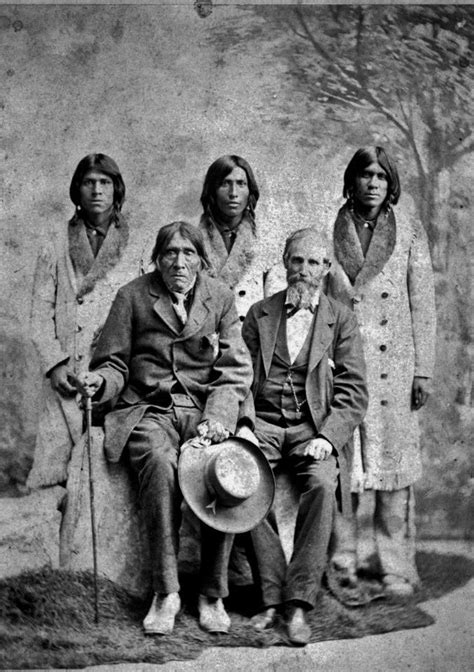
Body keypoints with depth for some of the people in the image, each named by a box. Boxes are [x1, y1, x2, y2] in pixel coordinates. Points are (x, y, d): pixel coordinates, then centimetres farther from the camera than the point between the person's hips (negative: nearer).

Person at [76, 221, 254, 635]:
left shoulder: (221, 298, 11)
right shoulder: (133, 296, 8)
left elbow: (236, 369, 5)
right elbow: (114, 363, 9)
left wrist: (217, 415, -12)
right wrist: (101, 381, -16)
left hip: (206, 410, 1)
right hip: (148, 411, -1)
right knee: (160, 462, -34)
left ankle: (213, 594, -16)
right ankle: (166, 593, -25)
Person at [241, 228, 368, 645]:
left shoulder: (341, 320, 10)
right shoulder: (260, 313, 15)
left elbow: (354, 392, 2)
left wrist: (327, 437, -13)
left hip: (314, 427, -1)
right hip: (263, 423, 1)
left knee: (322, 484, -31)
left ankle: (299, 604, -24)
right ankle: (272, 598, -19)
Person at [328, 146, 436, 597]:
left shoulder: (410, 233, 8)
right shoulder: (330, 233, 6)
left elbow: (422, 306, 6)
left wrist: (423, 371, 1)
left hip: (394, 364, 0)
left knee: (393, 459, 2)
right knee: (345, 462, -1)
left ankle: (395, 567, 12)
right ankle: (348, 563, 10)